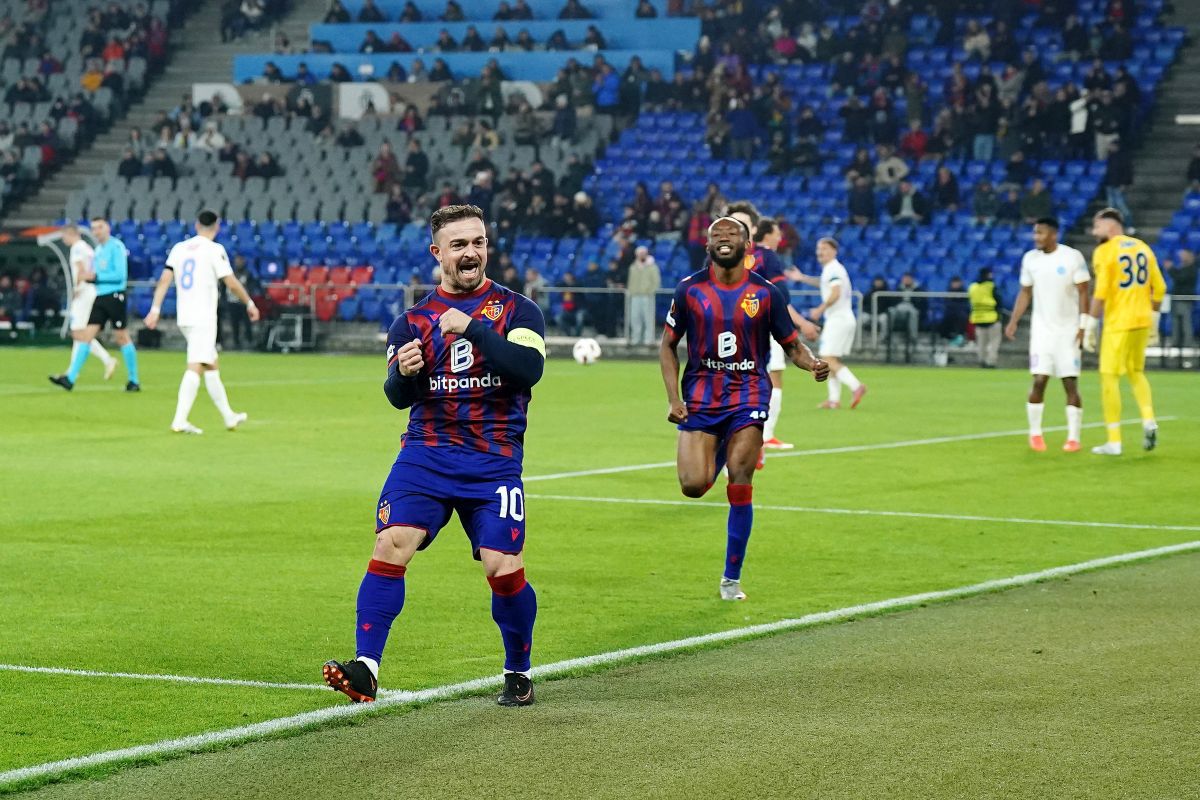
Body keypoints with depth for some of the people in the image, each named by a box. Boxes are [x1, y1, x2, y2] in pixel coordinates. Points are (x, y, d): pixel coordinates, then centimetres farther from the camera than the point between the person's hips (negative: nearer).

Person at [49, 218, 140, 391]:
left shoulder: (116, 246, -9)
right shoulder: (98, 250, 17)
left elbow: (120, 275, -16)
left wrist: (96, 276, -17)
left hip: (114, 296, -8)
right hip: (100, 297, 8)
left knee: (121, 337, -2)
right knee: (87, 335, -1)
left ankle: (134, 381, 8)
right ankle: (70, 379, -6)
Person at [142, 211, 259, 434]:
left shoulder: (179, 248, 9)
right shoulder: (214, 250, -7)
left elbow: (164, 280, 4)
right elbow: (231, 283, -8)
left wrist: (155, 309, 4)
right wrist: (250, 304, 5)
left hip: (184, 318, 7)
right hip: (203, 318, -7)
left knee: (212, 365, 17)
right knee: (195, 367, -11)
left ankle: (229, 417, 24)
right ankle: (180, 421, -22)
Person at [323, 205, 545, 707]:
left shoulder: (516, 309, 3)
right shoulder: (413, 320, 12)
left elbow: (529, 369, -14)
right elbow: (398, 397, 5)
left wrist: (473, 329, -20)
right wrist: (403, 373, -18)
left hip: (494, 462, -2)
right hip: (426, 453, 2)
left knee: (503, 568, -9)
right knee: (390, 545, -16)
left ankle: (518, 674, 14)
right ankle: (365, 670, -15)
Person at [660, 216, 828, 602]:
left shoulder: (765, 293, 1)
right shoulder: (689, 290, 2)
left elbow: (791, 344, 9)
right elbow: (668, 346, 9)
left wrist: (814, 363, -14)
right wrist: (673, 399, -2)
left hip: (747, 396, -1)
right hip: (700, 397, 1)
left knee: (740, 485, -10)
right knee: (693, 485, -10)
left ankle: (731, 577, 3)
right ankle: (717, 453, 30)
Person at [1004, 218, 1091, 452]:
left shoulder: (1072, 257, -8)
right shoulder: (1030, 259, 4)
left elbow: (1083, 293, -7)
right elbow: (1025, 293, 12)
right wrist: (1013, 322, 3)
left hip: (1068, 330, -2)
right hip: (1042, 329, 2)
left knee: (1071, 384, -3)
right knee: (1039, 381, -7)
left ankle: (1074, 437, 3)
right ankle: (1035, 434, 6)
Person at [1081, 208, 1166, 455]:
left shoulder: (1104, 252, -9)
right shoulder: (1142, 247, 9)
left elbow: (1100, 293, -15)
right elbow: (1159, 288, 10)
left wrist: (1090, 326, -10)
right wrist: (1153, 320, 19)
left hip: (1118, 323, -6)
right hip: (1142, 320, 6)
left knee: (1110, 377, 2)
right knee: (1136, 372, 23)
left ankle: (1114, 441, 2)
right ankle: (1148, 420, 1)